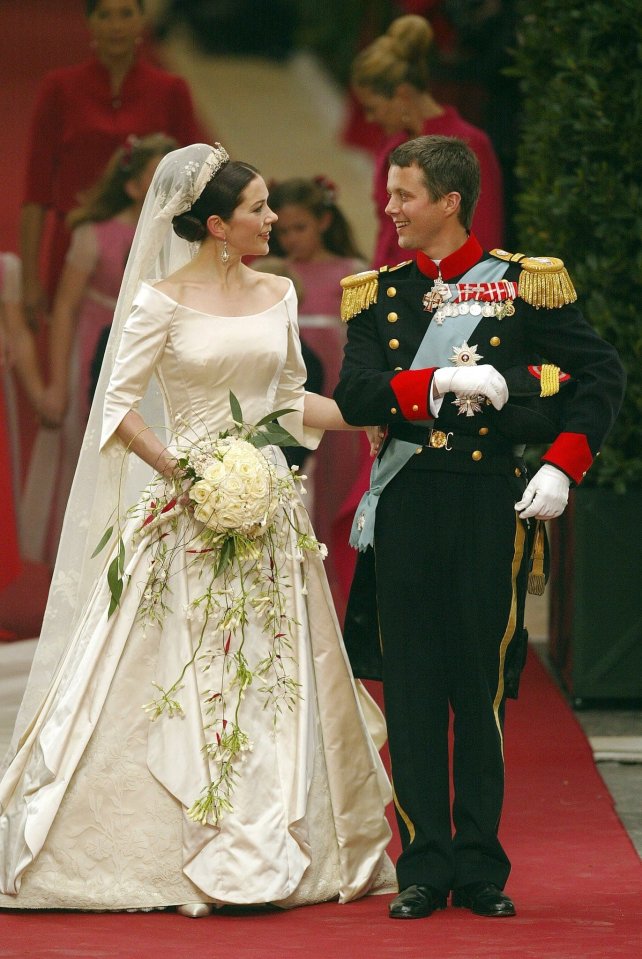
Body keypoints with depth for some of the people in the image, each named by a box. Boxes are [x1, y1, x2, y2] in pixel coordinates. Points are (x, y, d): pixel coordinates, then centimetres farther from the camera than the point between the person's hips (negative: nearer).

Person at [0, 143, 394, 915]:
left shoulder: (277, 295, 10)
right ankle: (176, 860, -1)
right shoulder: (163, 301, -6)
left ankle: (269, 853, 11)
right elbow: (118, 406, -8)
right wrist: (184, 472, -16)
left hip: (267, 506, 5)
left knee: (272, 676, 5)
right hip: (186, 513, -5)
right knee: (181, 684, -4)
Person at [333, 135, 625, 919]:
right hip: (404, 504, 2)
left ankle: (481, 870, 11)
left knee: (482, 690, 2)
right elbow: (354, 397, -3)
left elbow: (601, 375, 2)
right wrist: (441, 382, -18)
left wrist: (561, 468, -9)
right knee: (411, 691, 3)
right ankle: (424, 869, 9)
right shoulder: (379, 293, 8)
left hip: (491, 502, -2)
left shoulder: (524, 284, 1)